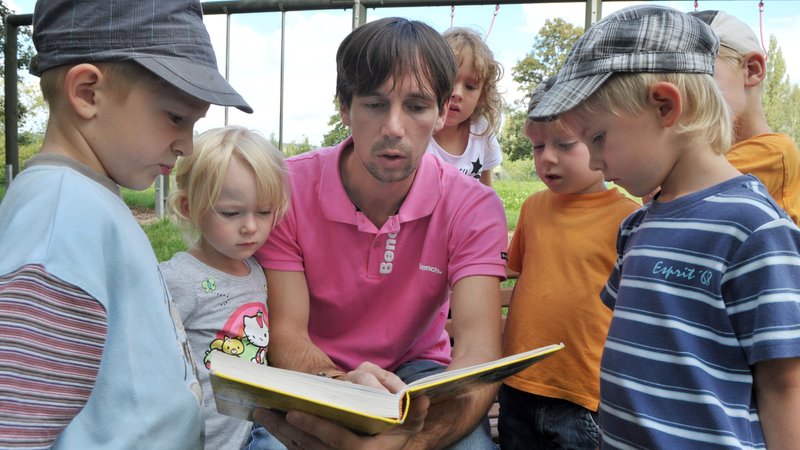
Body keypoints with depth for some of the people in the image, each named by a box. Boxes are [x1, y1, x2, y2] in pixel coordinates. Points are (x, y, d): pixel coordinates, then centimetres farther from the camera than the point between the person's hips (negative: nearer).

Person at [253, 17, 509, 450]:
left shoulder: (474, 208, -16)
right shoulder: (286, 188, -16)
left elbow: (478, 351, -27)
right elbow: (284, 332, -17)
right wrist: (341, 384, -42)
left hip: (418, 370, 0)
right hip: (315, 374, 0)